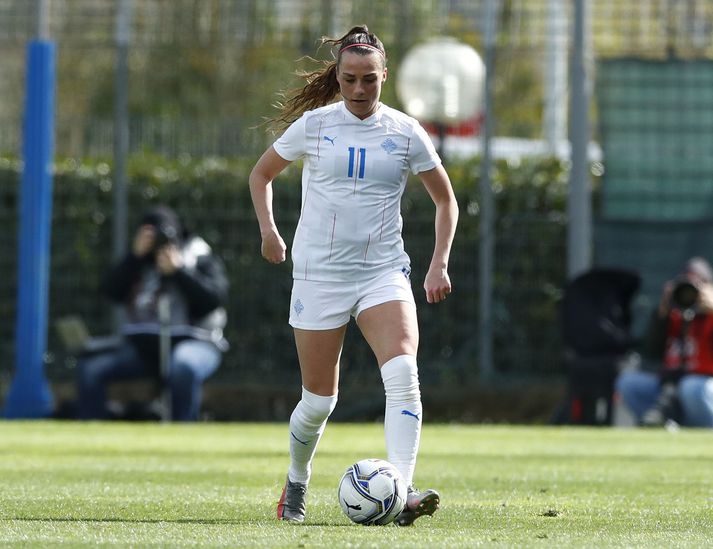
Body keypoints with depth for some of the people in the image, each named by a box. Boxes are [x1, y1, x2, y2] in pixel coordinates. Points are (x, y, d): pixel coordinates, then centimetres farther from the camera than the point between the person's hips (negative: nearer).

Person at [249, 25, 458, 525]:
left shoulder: (404, 131, 0)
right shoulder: (314, 124, -1)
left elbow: (445, 199, 10)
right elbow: (262, 174, 14)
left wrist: (439, 264, 0)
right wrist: (268, 229, 1)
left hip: (384, 272, 0)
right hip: (319, 273, 0)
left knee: (403, 373, -25)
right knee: (319, 400, 4)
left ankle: (401, 494, -33)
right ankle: (296, 484, 32)